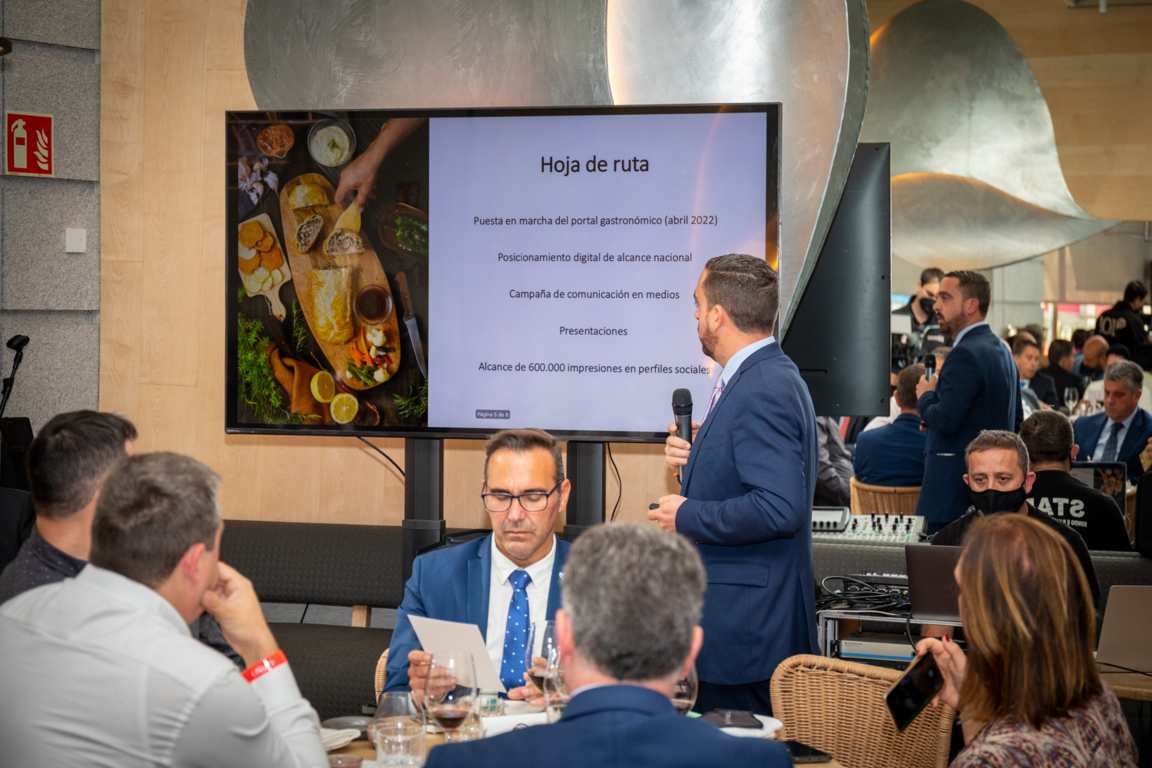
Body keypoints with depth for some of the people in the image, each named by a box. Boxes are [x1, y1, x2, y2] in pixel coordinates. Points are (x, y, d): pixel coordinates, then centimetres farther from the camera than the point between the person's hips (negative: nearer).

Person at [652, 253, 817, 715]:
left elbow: (779, 508, -28)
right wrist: (697, 459, 9)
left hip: (747, 623, -11)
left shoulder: (763, 392, -19)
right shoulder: (768, 376, 15)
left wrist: (687, 518, -17)